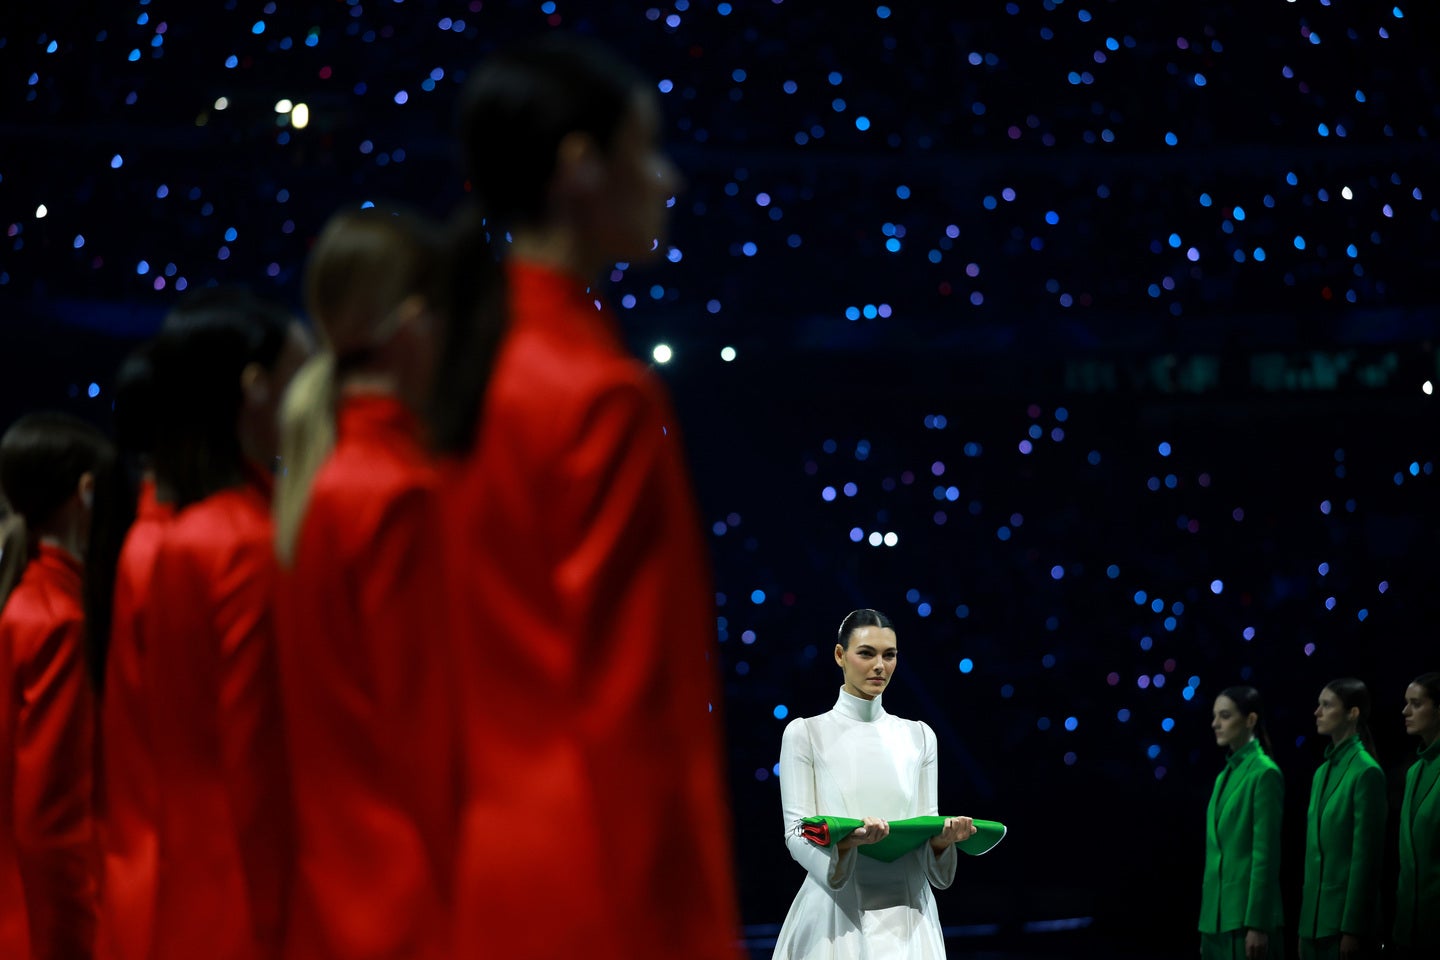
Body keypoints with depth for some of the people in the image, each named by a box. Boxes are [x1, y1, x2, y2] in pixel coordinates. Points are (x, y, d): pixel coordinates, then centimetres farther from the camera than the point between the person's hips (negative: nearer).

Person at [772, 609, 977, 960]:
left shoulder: (919, 736, 12)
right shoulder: (805, 734, 2)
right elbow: (798, 834, -4)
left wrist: (942, 838, -12)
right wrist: (846, 840, -23)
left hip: (908, 911, 3)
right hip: (837, 910, -3)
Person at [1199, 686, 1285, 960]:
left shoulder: (1264, 773, -8)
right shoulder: (1226, 775, 16)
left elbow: (1266, 854, -13)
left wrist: (1257, 925, -18)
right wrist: (1206, 924, 16)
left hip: (1245, 917, -8)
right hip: (1216, 918, 8)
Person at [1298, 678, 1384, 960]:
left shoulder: (1366, 772, -9)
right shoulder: (1323, 772, 14)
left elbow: (1366, 855, -13)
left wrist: (1353, 929, -16)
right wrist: (1303, 926, 14)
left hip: (1344, 918, -7)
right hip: (1314, 920, 7)